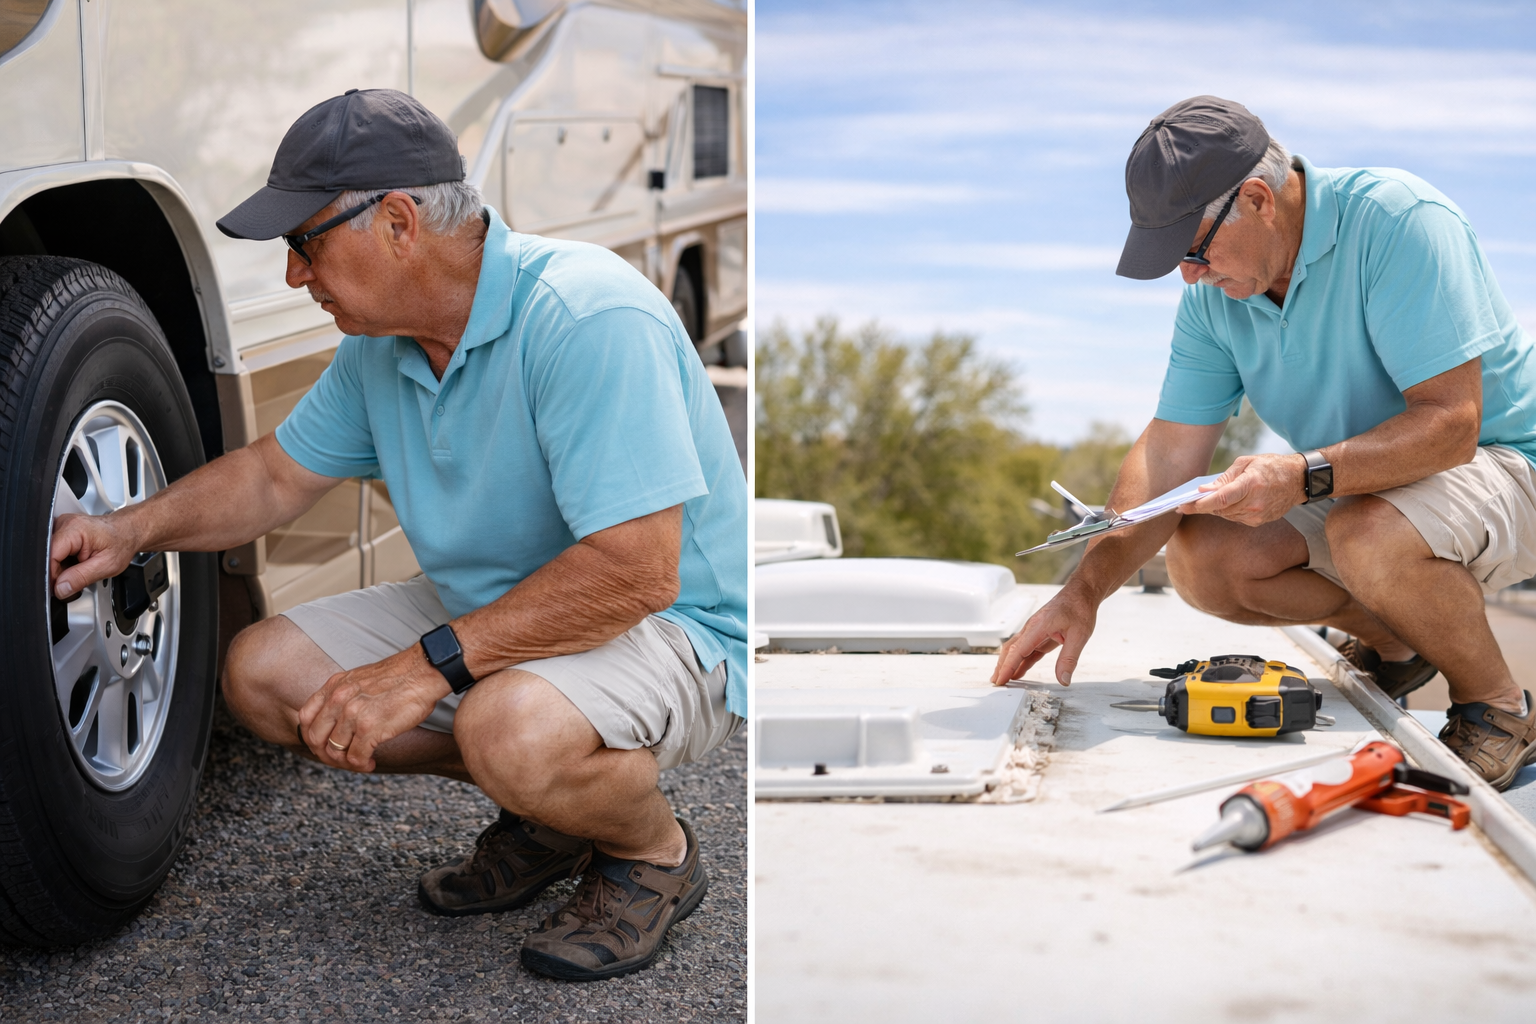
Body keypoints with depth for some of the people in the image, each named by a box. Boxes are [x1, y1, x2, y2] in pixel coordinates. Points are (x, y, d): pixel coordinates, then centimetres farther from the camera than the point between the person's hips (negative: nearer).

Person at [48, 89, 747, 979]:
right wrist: (135, 530, -2)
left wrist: (427, 668, -31)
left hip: (674, 624, -9)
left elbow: (636, 572, -33)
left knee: (513, 728, -39)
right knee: (266, 672, -1)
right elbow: (277, 475, 16)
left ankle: (656, 853, -4)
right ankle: (546, 807, 9)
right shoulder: (381, 343, 0)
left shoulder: (591, 319, -28)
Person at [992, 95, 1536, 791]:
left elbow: (1450, 422, -31)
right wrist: (1084, 590, -18)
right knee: (1200, 559, -13)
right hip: (1350, 488, 7)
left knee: (1371, 536, -37)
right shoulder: (1213, 292, -6)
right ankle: (1392, 639, 11)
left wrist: (1303, 477, -43)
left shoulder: (1397, 219, -27)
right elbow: (1168, 454, -7)